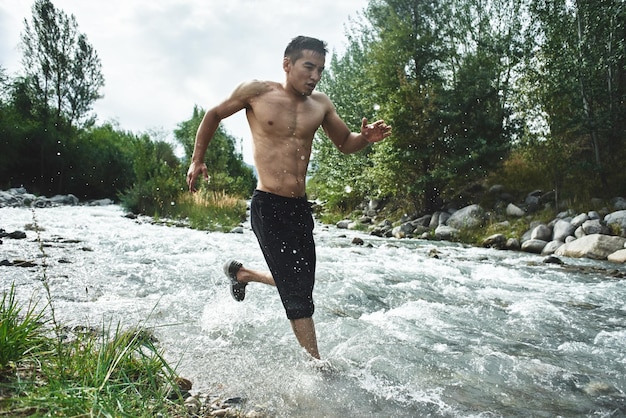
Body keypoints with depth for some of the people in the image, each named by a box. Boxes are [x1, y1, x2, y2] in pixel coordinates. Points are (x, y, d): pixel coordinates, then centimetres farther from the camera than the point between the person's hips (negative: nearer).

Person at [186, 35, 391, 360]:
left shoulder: (320, 104, 7)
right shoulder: (256, 92, -4)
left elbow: (345, 144, 17)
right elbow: (214, 115, 10)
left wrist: (365, 138, -6)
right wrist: (197, 160, 9)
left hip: (300, 207, 6)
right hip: (268, 206, -6)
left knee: (301, 284, 17)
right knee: (297, 293, -6)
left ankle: (241, 273, 41)